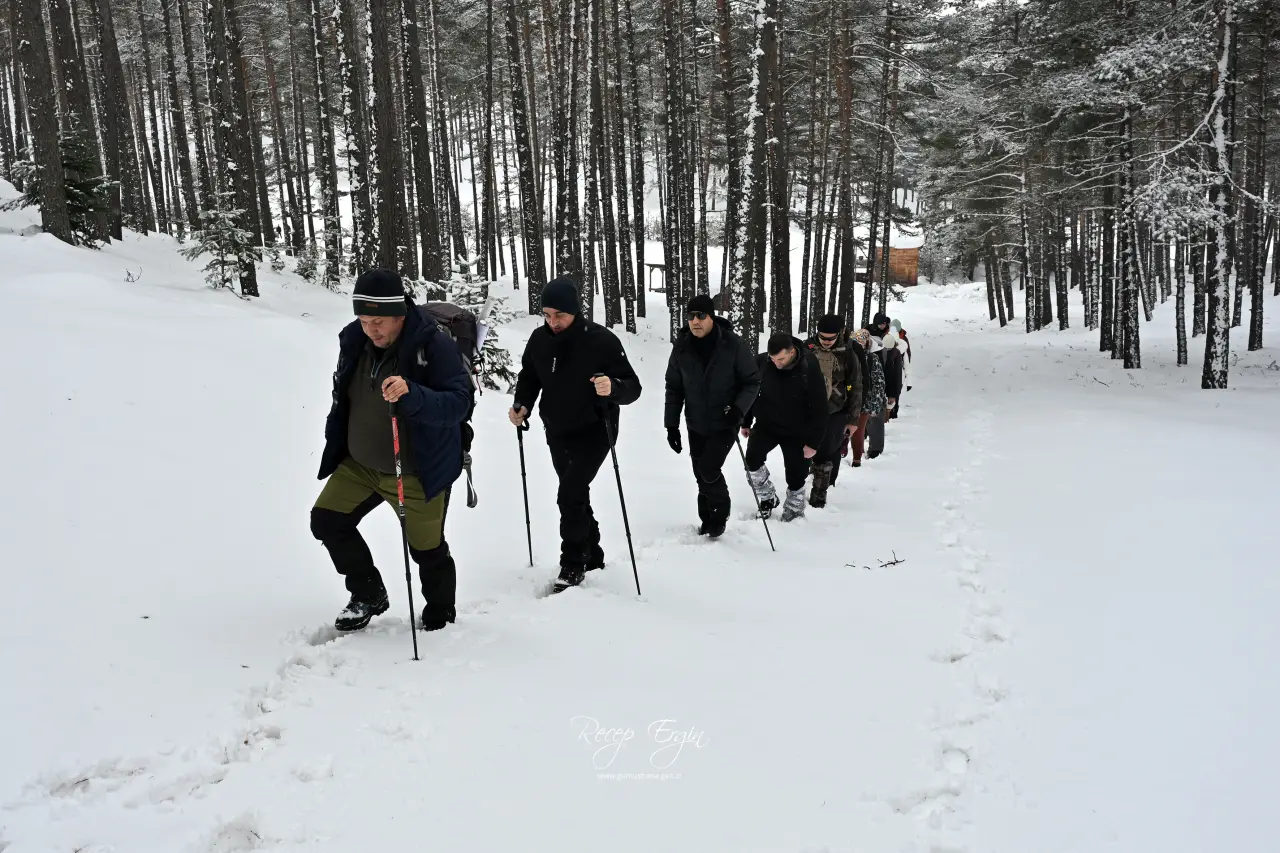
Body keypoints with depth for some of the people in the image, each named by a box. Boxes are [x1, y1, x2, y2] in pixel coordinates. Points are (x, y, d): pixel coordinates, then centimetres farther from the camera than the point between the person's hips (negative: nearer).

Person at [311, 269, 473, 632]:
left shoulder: (434, 344, -22)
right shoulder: (353, 340, -5)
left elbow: (460, 403, -29)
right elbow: (342, 399, 11)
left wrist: (411, 395, -45)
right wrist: (334, 446, 15)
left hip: (417, 473, -6)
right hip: (359, 464, 6)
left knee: (428, 550, 7)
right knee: (326, 521, 6)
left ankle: (440, 618, 34)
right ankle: (369, 595, 24)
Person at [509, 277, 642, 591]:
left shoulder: (601, 340, -20)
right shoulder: (539, 339, -5)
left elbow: (633, 387, -20)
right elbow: (529, 377, 11)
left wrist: (612, 388, -42)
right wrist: (521, 405, -8)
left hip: (594, 432, -6)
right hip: (557, 432, 6)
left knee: (570, 495, -15)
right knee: (575, 496, 16)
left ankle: (573, 564, 2)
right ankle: (592, 555, 34)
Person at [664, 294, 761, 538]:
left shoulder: (733, 345, -15)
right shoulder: (682, 347, -6)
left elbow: (752, 381, -6)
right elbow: (674, 388, 4)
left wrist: (739, 408, -22)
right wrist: (671, 424, 1)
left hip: (725, 424, -3)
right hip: (696, 425, 4)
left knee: (708, 469, -15)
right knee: (701, 475, 9)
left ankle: (720, 513, 12)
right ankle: (708, 520, 29)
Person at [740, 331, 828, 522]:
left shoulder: (809, 368, -23)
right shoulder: (761, 362, -16)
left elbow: (819, 408, -16)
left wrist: (813, 442, -16)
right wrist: (746, 422, 7)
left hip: (796, 432, -2)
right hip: (765, 424, 2)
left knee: (795, 477, 5)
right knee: (752, 459, -19)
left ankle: (794, 512, 30)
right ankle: (767, 497, 5)